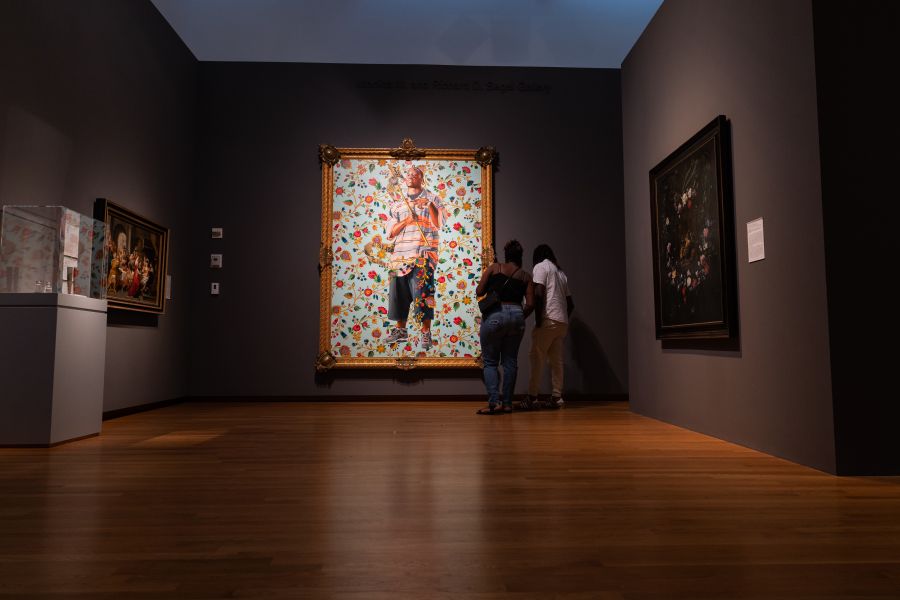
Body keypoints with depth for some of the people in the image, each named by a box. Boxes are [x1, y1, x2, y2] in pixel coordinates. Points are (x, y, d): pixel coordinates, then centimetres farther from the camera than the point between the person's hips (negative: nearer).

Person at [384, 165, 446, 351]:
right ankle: (401, 331, 18)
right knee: (398, 292, 5)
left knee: (423, 292, -10)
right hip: (400, 253, 4)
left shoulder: (432, 198, 9)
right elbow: (390, 233, 10)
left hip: (423, 253, -4)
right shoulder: (397, 204, 18)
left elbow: (438, 224, -6)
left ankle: (426, 333, -3)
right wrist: (407, 220, -4)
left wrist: (429, 205, -17)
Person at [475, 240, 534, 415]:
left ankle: (494, 402, -7)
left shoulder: (494, 268, 4)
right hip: (516, 315, 3)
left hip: (494, 315, -2)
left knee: (490, 362, 5)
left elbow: (479, 291, 1)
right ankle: (507, 403, 13)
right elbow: (530, 304, 1)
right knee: (510, 361, 12)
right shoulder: (526, 276, 8)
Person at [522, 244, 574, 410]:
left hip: (549, 320, -7)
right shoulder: (561, 272, 23)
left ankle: (532, 398, -8)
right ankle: (557, 397, 8)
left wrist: (538, 320, -12)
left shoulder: (541, 266, 1)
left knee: (537, 358, -6)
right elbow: (570, 303, 21)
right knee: (556, 359, 9)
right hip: (563, 322, 8)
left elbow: (539, 293, -14)